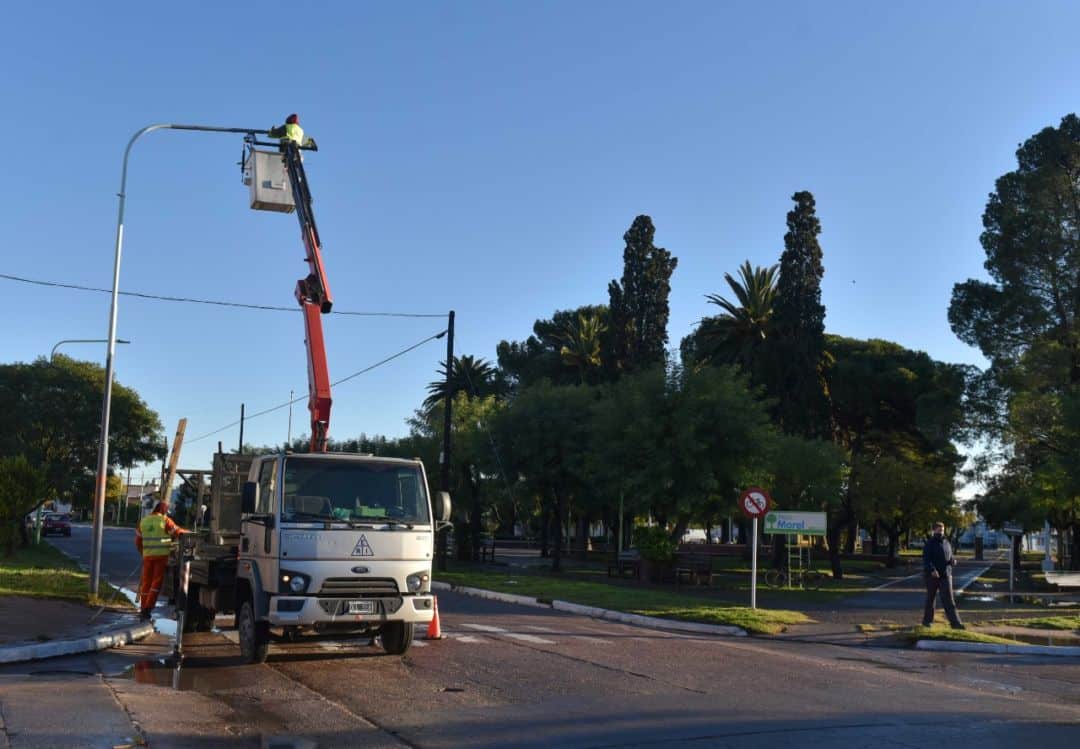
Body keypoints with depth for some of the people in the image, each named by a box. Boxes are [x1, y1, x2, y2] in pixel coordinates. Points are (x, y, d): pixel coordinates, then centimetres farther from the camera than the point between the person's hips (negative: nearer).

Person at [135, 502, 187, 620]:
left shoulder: (143, 521, 11)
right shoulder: (165, 520, -5)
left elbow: (138, 540, 14)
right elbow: (177, 532, -1)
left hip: (148, 555, 5)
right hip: (161, 555, -4)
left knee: (146, 581, 12)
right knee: (157, 581, -1)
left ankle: (143, 608, 15)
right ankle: (148, 607, -11)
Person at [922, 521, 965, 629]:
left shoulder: (947, 543, 13)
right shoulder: (930, 543, -5)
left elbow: (951, 557, 22)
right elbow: (926, 559, -15)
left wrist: (953, 561, -2)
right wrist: (932, 570, -29)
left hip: (946, 575, 4)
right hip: (932, 576, -4)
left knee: (948, 600, -4)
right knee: (930, 599, 7)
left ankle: (955, 622, -9)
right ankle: (927, 620, 20)